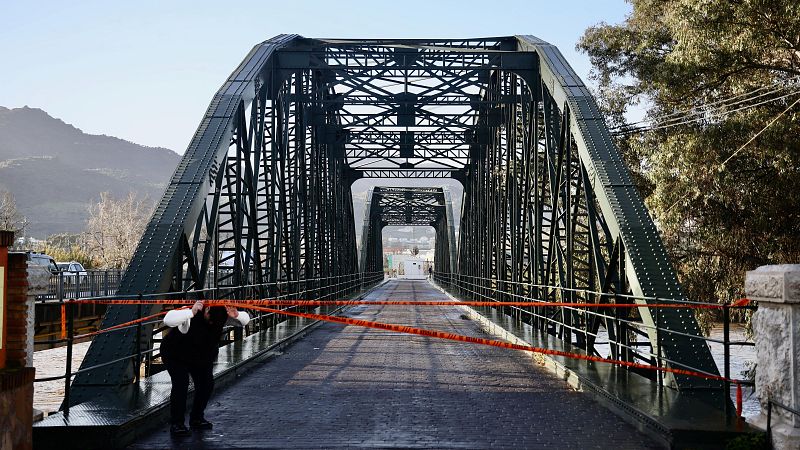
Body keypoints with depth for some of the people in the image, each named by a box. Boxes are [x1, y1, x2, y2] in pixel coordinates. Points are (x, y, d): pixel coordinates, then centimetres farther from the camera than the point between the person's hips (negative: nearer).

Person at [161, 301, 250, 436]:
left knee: (207, 383, -4)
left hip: (203, 356, 5)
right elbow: (168, 320, -55)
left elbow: (245, 320, -17)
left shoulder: (223, 314, -21)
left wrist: (236, 315, -40)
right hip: (175, 354, -5)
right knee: (181, 383, -21)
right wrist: (192, 312, -65)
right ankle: (176, 424, -9)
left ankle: (197, 419, 17)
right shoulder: (189, 315, -37)